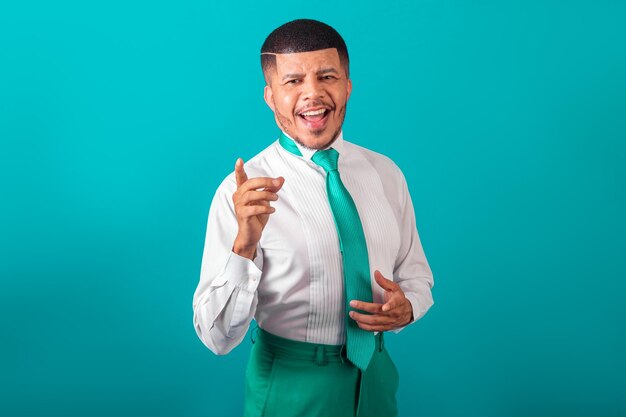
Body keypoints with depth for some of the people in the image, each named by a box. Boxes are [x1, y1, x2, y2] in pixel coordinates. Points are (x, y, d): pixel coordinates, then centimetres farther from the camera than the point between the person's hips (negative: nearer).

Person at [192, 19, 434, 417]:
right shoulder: (242, 190, -17)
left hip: (374, 373, 4)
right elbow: (217, 337, -20)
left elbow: (416, 275, 8)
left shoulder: (386, 174, -4)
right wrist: (244, 245, -35)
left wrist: (407, 307, -13)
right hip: (290, 384, -4)